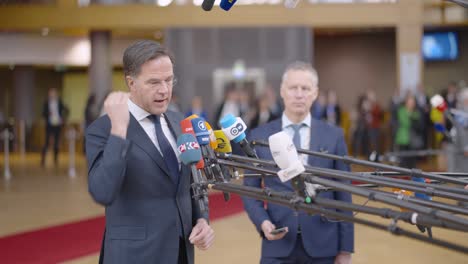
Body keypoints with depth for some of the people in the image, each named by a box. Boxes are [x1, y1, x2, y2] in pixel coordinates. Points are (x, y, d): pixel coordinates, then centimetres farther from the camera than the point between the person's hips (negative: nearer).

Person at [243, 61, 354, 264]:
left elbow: (343, 194, 4)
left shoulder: (333, 135, 3)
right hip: (278, 246, 0)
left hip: (322, 246, 0)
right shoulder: (259, 136, 3)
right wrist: (262, 222, -13)